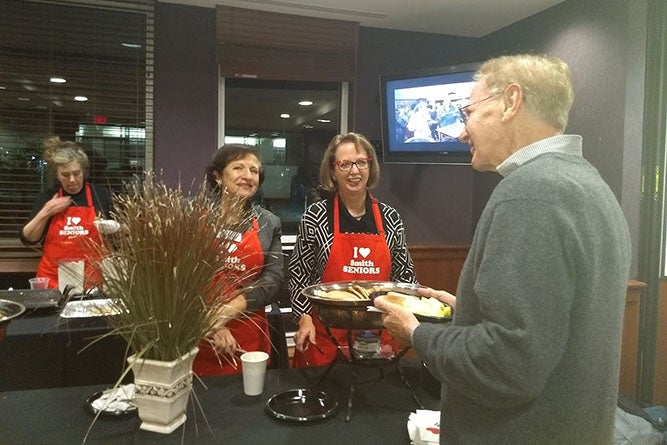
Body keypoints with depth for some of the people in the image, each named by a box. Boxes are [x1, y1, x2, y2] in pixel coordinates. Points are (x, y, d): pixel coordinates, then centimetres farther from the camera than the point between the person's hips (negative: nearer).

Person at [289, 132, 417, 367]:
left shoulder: (390, 218, 3)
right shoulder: (315, 216, -4)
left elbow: (404, 275, 10)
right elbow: (298, 273, -1)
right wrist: (304, 319, -9)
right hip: (325, 333, -2)